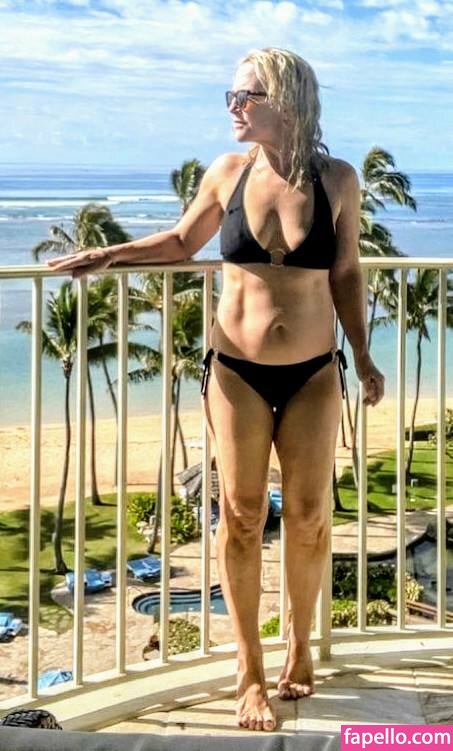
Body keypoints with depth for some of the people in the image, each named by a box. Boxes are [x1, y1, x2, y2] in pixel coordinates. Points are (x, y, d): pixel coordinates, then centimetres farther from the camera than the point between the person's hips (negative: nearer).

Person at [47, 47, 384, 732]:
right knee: (241, 515, 1)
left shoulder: (337, 180, -7)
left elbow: (346, 275, 3)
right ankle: (251, 671, 14)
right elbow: (182, 242, 11)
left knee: (309, 515, 7)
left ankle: (300, 647, 29)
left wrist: (363, 358, 4)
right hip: (237, 370, 0)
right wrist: (109, 255, -1)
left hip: (313, 373, 0)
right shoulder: (228, 174, -4)